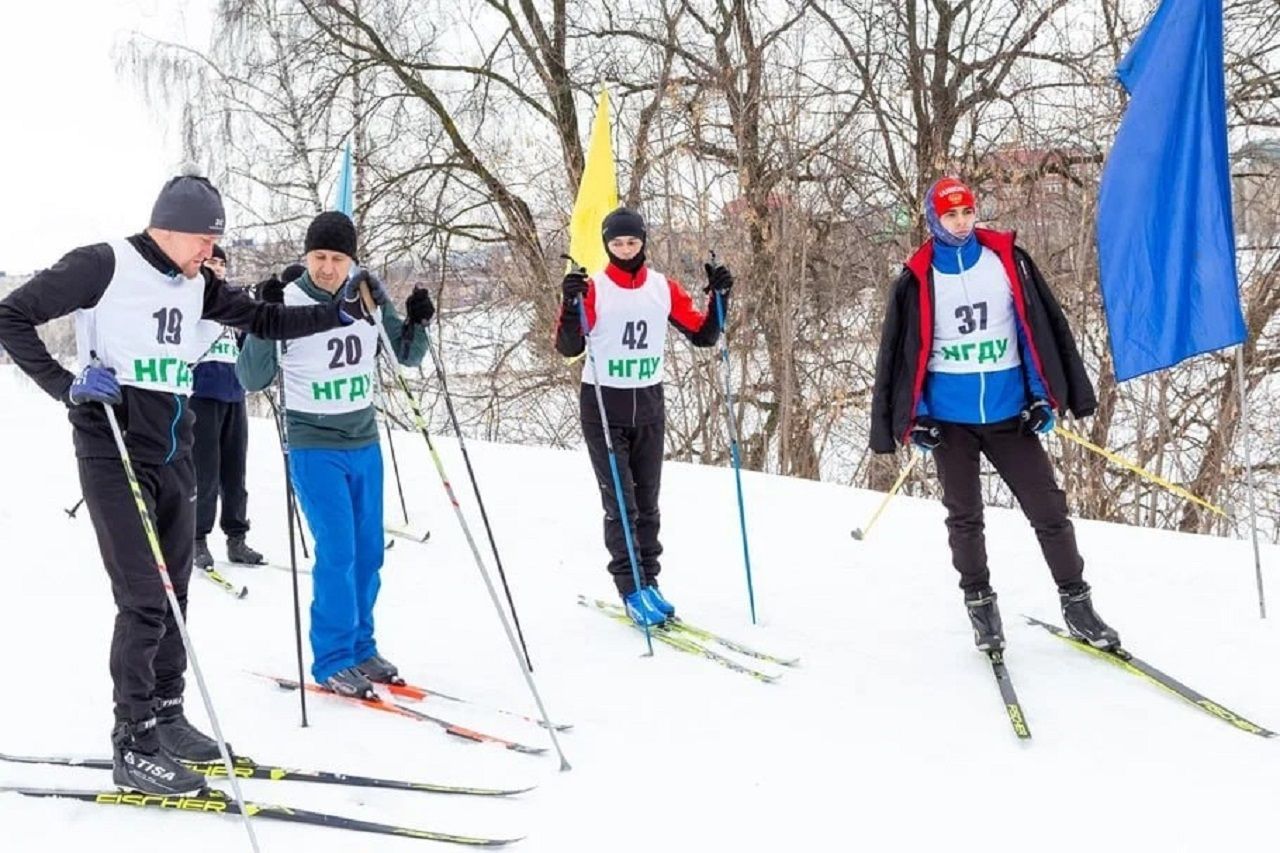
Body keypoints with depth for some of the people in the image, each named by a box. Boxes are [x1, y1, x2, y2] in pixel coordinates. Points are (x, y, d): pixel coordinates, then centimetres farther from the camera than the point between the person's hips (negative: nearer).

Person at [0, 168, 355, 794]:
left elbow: (262, 321, 16)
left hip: (174, 455, 7)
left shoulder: (195, 285, 11)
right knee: (144, 598, -10)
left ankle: (165, 717, 24)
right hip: (114, 454, -7)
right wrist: (66, 385, -16)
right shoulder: (104, 265, -9)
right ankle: (133, 745, 1)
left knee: (173, 594, 11)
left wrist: (340, 314, 8)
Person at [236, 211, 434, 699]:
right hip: (315, 448, -5)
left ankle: (360, 647, 24)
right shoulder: (288, 303, -11)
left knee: (369, 551, 10)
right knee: (337, 551, -9)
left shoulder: (369, 297, 1)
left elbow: (407, 356, 9)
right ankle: (332, 660, 4)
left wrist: (417, 324, -11)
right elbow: (253, 379, -12)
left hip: (365, 444, 5)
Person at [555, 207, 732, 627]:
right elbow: (568, 348, -12)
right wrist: (571, 304, -26)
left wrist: (719, 297, -5)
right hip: (603, 407, -4)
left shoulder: (663, 288, 5)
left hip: (649, 405, 4)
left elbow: (703, 335, 8)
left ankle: (649, 583, 15)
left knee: (647, 501, 8)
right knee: (620, 502, -6)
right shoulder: (593, 288, -7)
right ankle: (632, 590, -2)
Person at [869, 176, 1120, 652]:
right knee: (964, 517, 9)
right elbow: (898, 353, 2)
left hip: (1009, 412, 1)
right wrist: (911, 418, -2)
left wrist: (1045, 395, -1)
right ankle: (979, 603, 24)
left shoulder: (1007, 260, 1)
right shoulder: (917, 281, -2)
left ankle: (1076, 603, 13)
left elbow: (1042, 326, 3)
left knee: (1048, 509, 1)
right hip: (948, 418, 0)